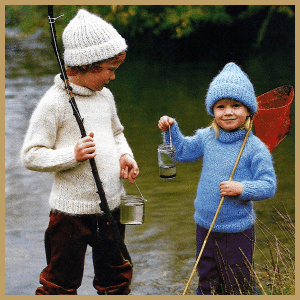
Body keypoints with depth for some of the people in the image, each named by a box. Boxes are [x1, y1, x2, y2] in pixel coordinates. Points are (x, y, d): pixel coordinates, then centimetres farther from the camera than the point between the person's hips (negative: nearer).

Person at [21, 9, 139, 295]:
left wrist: (124, 155, 4)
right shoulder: (54, 103, -15)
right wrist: (72, 155, -28)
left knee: (117, 277, 18)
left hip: (111, 205, 7)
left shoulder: (105, 96, 7)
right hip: (71, 210, -7)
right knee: (60, 283, 5)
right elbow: (31, 155, -14)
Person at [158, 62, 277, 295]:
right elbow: (182, 151, 19)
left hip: (237, 231, -5)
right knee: (207, 282, 19)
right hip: (205, 226, 5)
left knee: (239, 286, 6)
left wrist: (242, 188, -31)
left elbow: (269, 186, -16)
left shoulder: (255, 148, -15)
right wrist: (171, 130, 4)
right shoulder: (206, 138, 1)